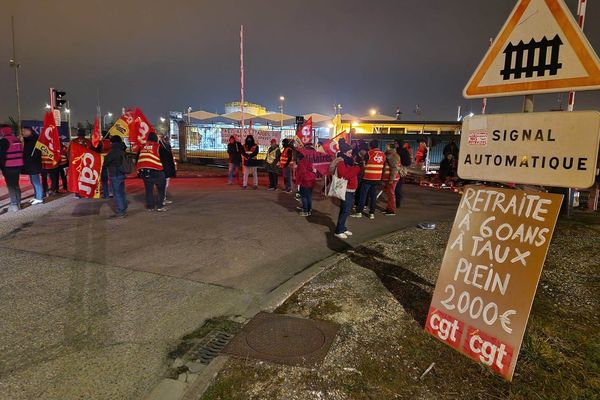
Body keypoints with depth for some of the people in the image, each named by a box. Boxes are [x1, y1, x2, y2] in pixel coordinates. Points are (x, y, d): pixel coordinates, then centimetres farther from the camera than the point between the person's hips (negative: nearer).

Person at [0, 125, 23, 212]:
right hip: (18, 166, 7)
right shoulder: (17, 139, 11)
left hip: (9, 167, -7)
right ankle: (18, 203, 19)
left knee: (10, 185, -4)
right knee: (16, 184, 15)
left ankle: (14, 204, -6)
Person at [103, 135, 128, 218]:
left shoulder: (112, 152, -17)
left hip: (115, 176, -8)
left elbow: (105, 162, -10)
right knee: (122, 193, 15)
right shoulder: (122, 151, 8)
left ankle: (120, 212, -2)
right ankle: (124, 210, 23)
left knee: (117, 194, -4)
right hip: (122, 174, 8)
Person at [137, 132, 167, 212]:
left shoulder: (143, 147, 12)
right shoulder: (158, 146, -3)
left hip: (144, 171, 5)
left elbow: (138, 159, 18)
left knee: (148, 190, 13)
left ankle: (150, 206, 17)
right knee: (161, 189, 7)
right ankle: (160, 206, 5)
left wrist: (139, 171, 24)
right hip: (156, 171, -5)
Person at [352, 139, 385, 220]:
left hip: (367, 178, -4)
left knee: (363, 195, 3)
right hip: (377, 178, 4)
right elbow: (383, 166, 10)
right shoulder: (383, 154, 5)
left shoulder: (369, 153, -9)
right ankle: (372, 213, 8)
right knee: (373, 196, 8)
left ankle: (359, 212, 6)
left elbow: (364, 164, -2)